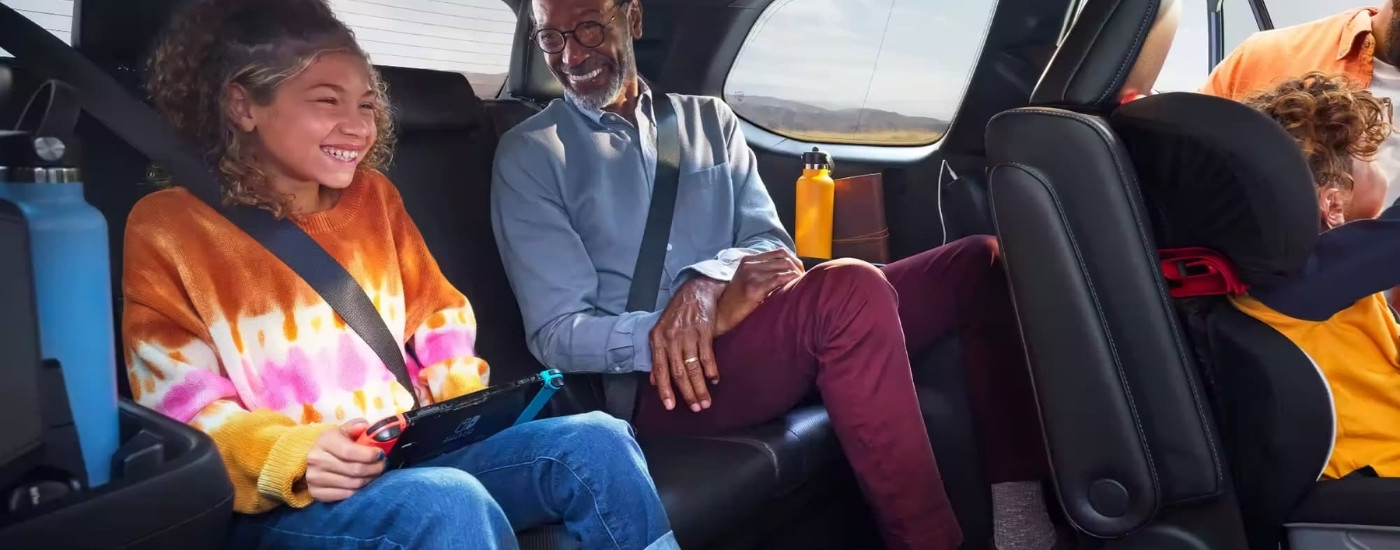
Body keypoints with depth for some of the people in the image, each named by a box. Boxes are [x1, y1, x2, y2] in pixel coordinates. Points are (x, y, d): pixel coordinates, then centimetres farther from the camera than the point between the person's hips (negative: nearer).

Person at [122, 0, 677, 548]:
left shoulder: (373, 197, 14)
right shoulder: (167, 227, -1)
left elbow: (439, 314, 19)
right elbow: (182, 405, -7)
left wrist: (454, 386, -2)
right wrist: (292, 457, -25)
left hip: (414, 453, 5)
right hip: (281, 503, -5)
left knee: (598, 444, -16)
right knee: (450, 504, -36)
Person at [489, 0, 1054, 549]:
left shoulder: (709, 119, 17)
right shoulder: (529, 155, 4)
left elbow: (771, 244, 8)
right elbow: (556, 334, -4)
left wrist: (708, 279, -16)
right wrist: (662, 334, -24)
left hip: (749, 328, 6)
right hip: (652, 379, -5)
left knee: (982, 261, -7)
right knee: (849, 290, -33)